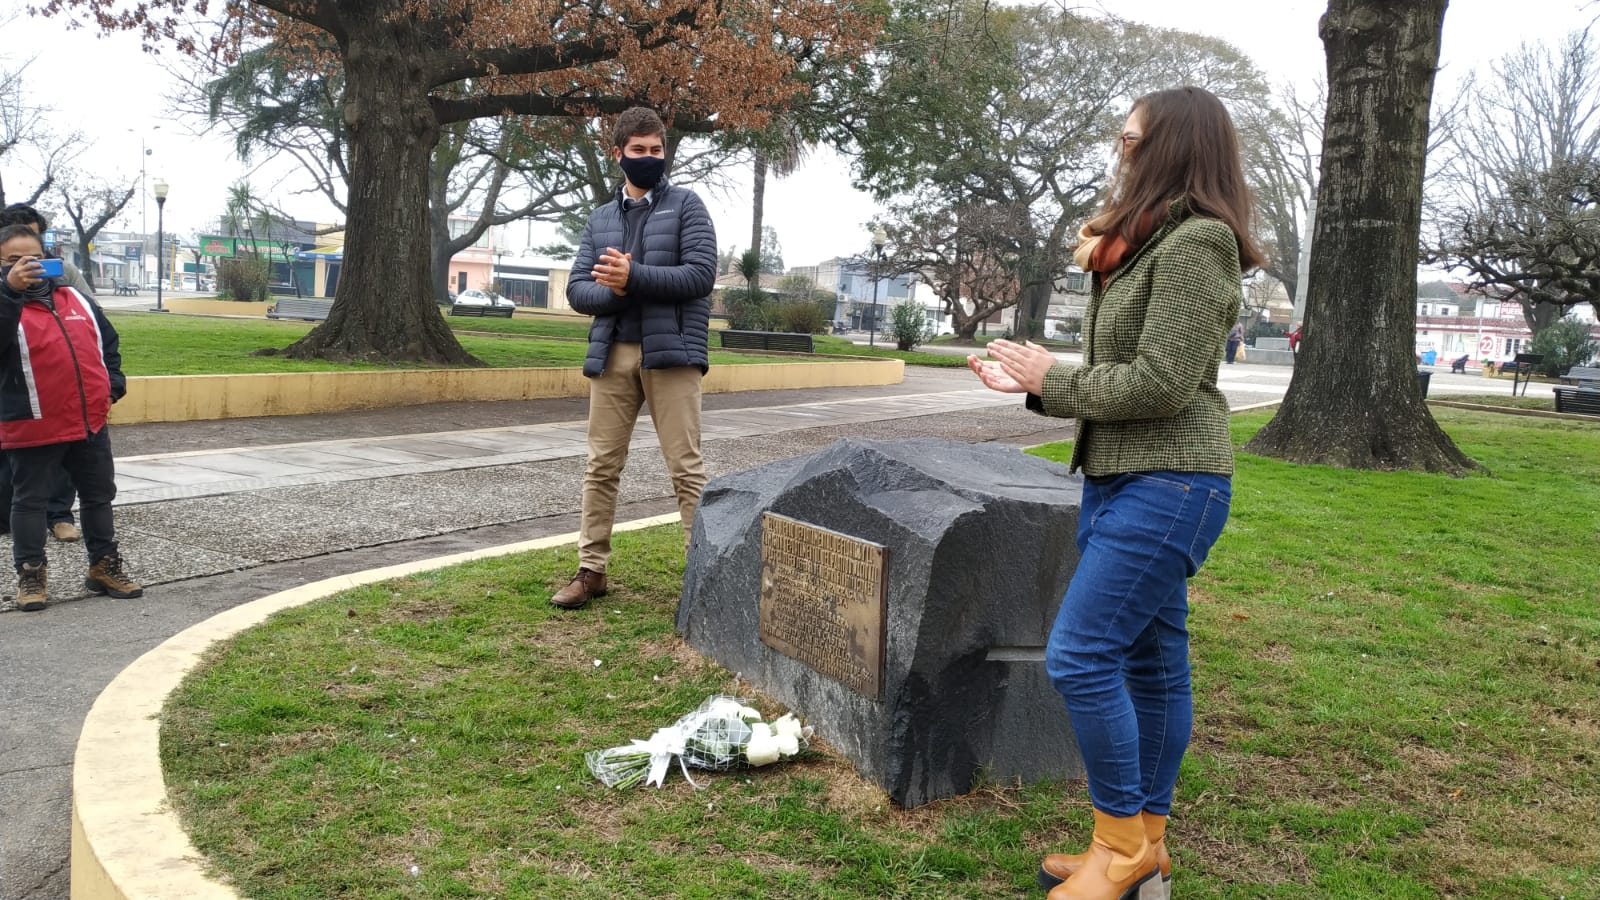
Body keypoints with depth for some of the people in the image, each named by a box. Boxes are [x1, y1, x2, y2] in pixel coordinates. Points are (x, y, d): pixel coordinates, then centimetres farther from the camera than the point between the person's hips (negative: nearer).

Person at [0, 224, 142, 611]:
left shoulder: (75, 298, 10)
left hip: (90, 421, 5)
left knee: (99, 494, 14)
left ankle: (104, 565, 27)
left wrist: (112, 385, 6)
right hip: (33, 427, -5)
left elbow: (107, 342, 19)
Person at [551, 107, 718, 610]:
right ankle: (592, 569, 16)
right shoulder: (600, 220, 16)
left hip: (671, 351, -4)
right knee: (602, 465, 7)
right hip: (612, 353, 4)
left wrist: (634, 276, -15)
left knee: (686, 466, -4)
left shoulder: (685, 206, 4)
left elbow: (701, 274, -8)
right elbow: (577, 290, 9)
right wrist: (612, 291, -13)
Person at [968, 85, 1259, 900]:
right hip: (1122, 481, 10)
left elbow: (1162, 383, -20)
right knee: (1150, 662, 12)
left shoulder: (1194, 244, -13)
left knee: (1080, 656, -11)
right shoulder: (1149, 246, 18)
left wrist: (1054, 380, -9)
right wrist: (1032, 384, 6)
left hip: (1166, 487, -10)